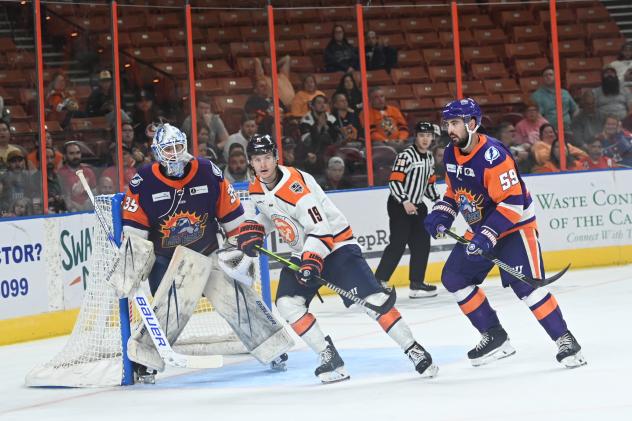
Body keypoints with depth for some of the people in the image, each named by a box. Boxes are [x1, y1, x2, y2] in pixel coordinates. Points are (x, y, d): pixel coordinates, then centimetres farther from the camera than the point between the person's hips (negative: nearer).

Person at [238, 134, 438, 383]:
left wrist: (311, 261, -37)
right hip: (304, 253, 8)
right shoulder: (256, 190, 1)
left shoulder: (295, 183, -25)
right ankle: (329, 358, -6)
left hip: (335, 245, -8)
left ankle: (414, 351, -7)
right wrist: (251, 230, 5)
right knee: (287, 304, -12)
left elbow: (320, 227, -29)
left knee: (372, 299, -16)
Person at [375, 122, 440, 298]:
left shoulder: (429, 157, 11)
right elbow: (394, 181, -21)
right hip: (399, 205, -8)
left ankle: (416, 283, 15)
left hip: (417, 206, 8)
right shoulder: (406, 156, -16)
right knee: (398, 244, -14)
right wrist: (405, 202, -29)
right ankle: (379, 282, -13)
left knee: (422, 244, 7)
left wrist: (438, 201, 15)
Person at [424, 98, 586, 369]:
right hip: (480, 228, 9)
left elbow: (512, 202, -28)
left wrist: (488, 236, -33)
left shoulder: (493, 155, -26)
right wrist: (441, 215, 0)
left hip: (515, 225, -9)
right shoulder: (451, 155, 1)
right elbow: (454, 192, 17)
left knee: (525, 286, -21)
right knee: (453, 277, 4)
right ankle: (494, 337, 9)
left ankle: (565, 340, -11)